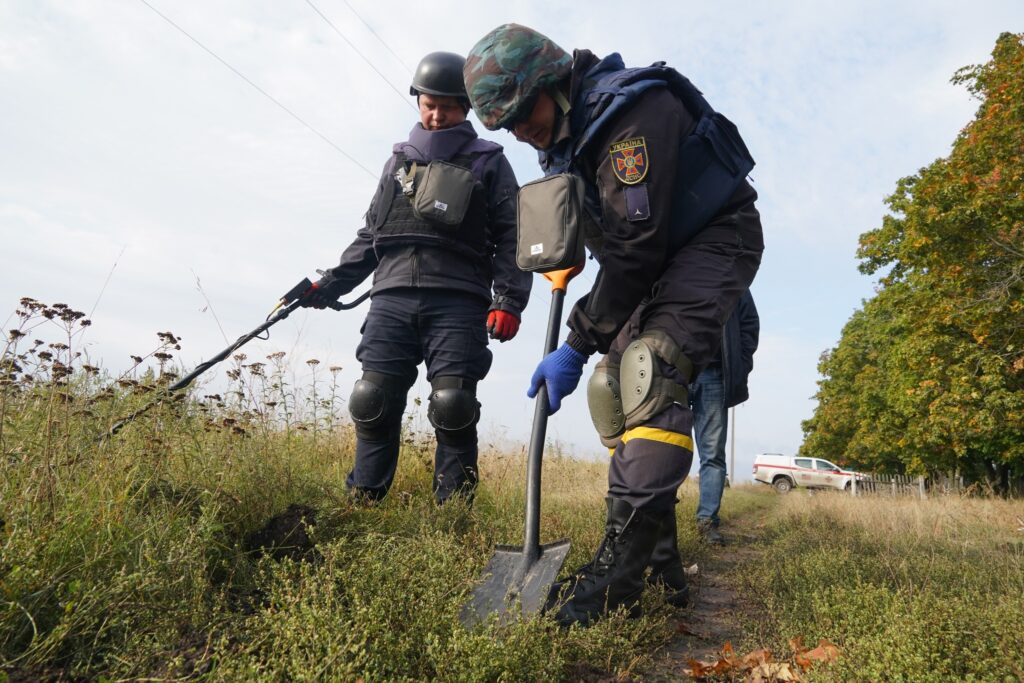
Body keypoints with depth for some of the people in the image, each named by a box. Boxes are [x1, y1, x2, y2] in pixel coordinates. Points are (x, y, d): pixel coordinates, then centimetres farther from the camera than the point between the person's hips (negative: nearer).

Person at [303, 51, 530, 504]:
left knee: (452, 406, -10)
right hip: (392, 299, 4)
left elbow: (511, 239, 3)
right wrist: (329, 285, 17)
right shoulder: (399, 160, 24)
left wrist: (509, 301, -11)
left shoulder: (488, 163, 13)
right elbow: (371, 234, 26)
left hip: (457, 302, -3)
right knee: (372, 400, -4)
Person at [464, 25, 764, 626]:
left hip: (717, 240, -9)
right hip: (659, 257, 9)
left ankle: (619, 577, -27)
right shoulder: (567, 135, 3)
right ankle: (657, 562, 5)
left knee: (650, 370, -28)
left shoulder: (630, 112, -25)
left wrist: (577, 345, -26)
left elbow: (636, 245, -29)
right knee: (613, 385, -1)